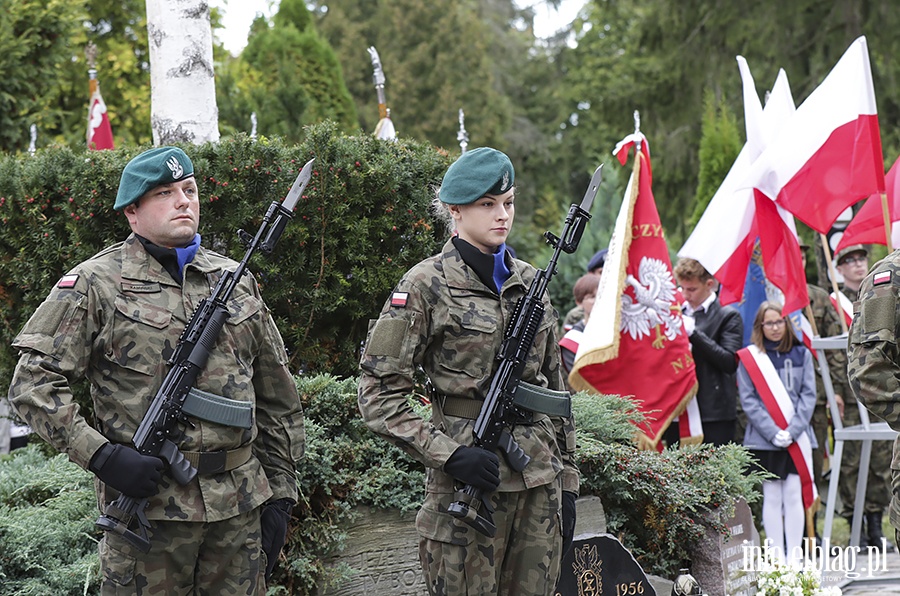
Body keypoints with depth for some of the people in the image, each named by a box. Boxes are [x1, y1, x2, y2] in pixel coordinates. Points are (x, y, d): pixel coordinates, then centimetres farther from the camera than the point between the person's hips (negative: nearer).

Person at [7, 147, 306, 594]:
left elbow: (276, 397, 15)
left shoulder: (237, 281, 12)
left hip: (239, 507, 4)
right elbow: (34, 381, -7)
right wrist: (100, 456, -17)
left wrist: (280, 494, 11)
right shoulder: (95, 284, -2)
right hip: (148, 504, -4)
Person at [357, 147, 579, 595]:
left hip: (539, 481, 5)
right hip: (469, 479, -5)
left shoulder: (529, 283, 12)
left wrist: (567, 482, 14)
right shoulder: (427, 286, -5)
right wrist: (449, 454, -16)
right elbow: (379, 395, -8)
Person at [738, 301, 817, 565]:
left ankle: (794, 553, 3)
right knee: (772, 497, 2)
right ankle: (777, 555, 5)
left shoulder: (801, 354, 7)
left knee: (794, 495, -1)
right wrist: (773, 432, -12)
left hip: (797, 437, 1)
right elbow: (748, 400, -3)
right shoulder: (749, 358, 1)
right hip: (763, 439, -1)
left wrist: (793, 430, -9)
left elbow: (808, 395, 4)